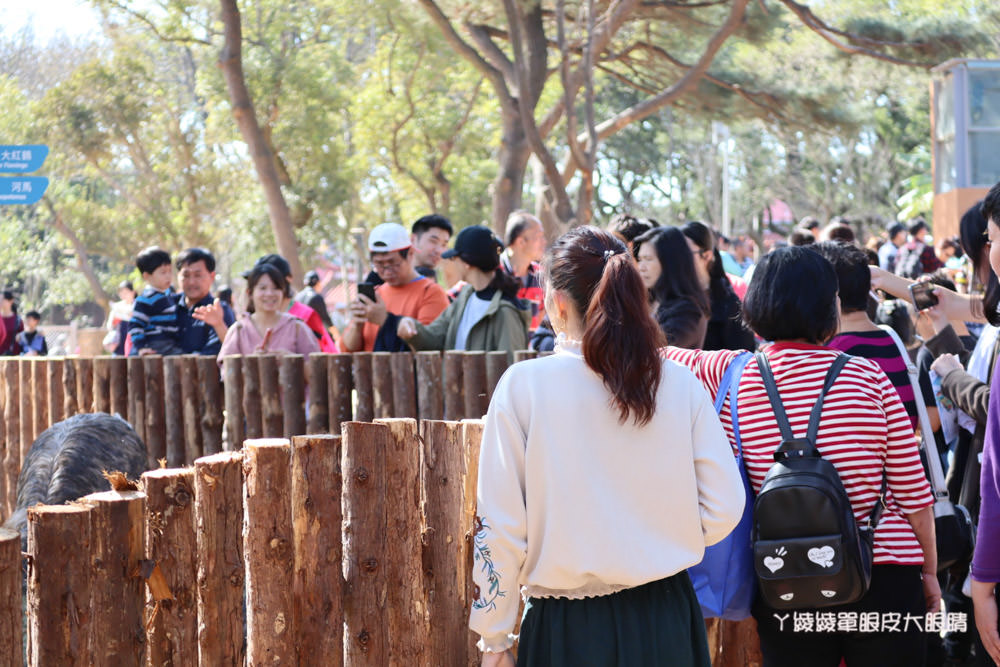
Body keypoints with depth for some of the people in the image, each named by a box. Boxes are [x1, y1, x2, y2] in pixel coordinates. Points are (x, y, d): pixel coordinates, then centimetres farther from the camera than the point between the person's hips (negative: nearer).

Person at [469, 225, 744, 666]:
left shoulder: (523, 386, -11)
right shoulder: (680, 384, -4)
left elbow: (500, 525, -10)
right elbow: (724, 508, -4)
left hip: (567, 629, -2)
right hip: (665, 617, 2)